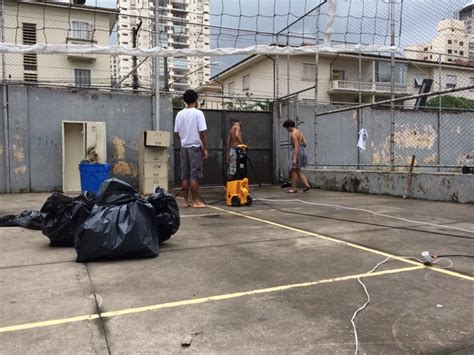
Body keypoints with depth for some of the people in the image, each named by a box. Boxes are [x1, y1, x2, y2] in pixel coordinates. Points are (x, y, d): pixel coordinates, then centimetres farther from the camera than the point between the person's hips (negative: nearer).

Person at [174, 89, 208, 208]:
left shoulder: (180, 114, 7)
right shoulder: (198, 113, -10)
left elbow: (176, 132, 11)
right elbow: (202, 132, -14)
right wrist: (205, 148, -7)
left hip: (184, 147, 5)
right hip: (195, 147, -5)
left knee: (185, 175, 7)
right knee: (194, 175, -4)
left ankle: (186, 201, 10)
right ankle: (196, 201, -1)